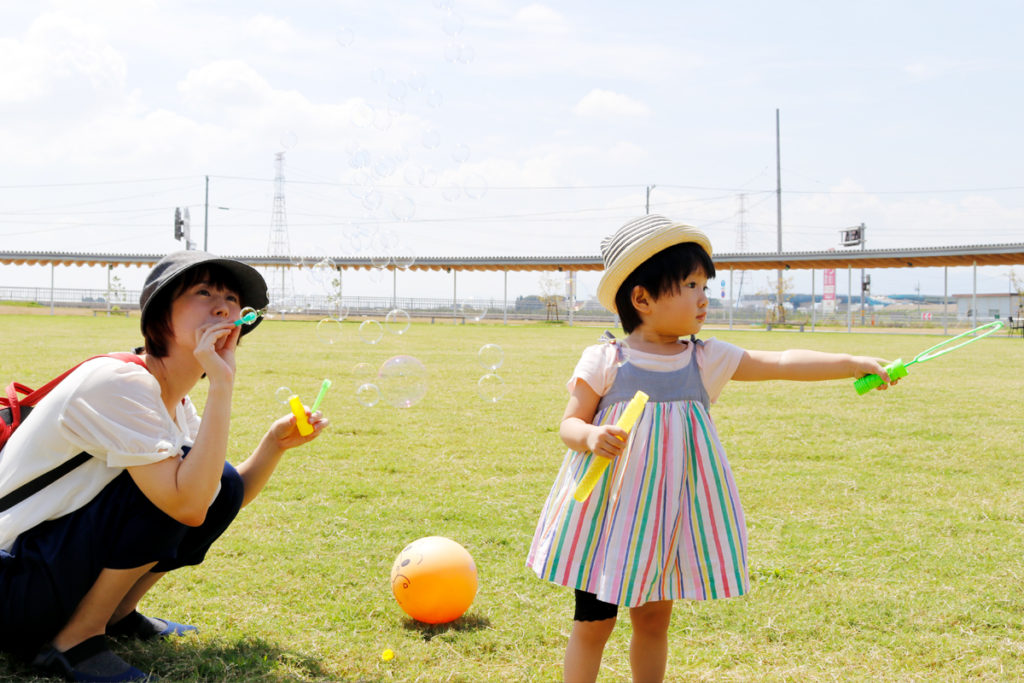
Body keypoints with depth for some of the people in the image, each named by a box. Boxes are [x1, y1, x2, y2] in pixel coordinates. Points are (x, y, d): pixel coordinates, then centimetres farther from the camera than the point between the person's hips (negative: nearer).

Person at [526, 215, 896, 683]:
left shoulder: (706, 359, 1)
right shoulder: (605, 360, -8)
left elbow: (780, 363, -3)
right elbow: (569, 424, -3)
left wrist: (854, 364, -9)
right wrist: (591, 437, -26)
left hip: (670, 511, 4)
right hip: (610, 509, -3)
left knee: (654, 616, 14)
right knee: (594, 620, 3)